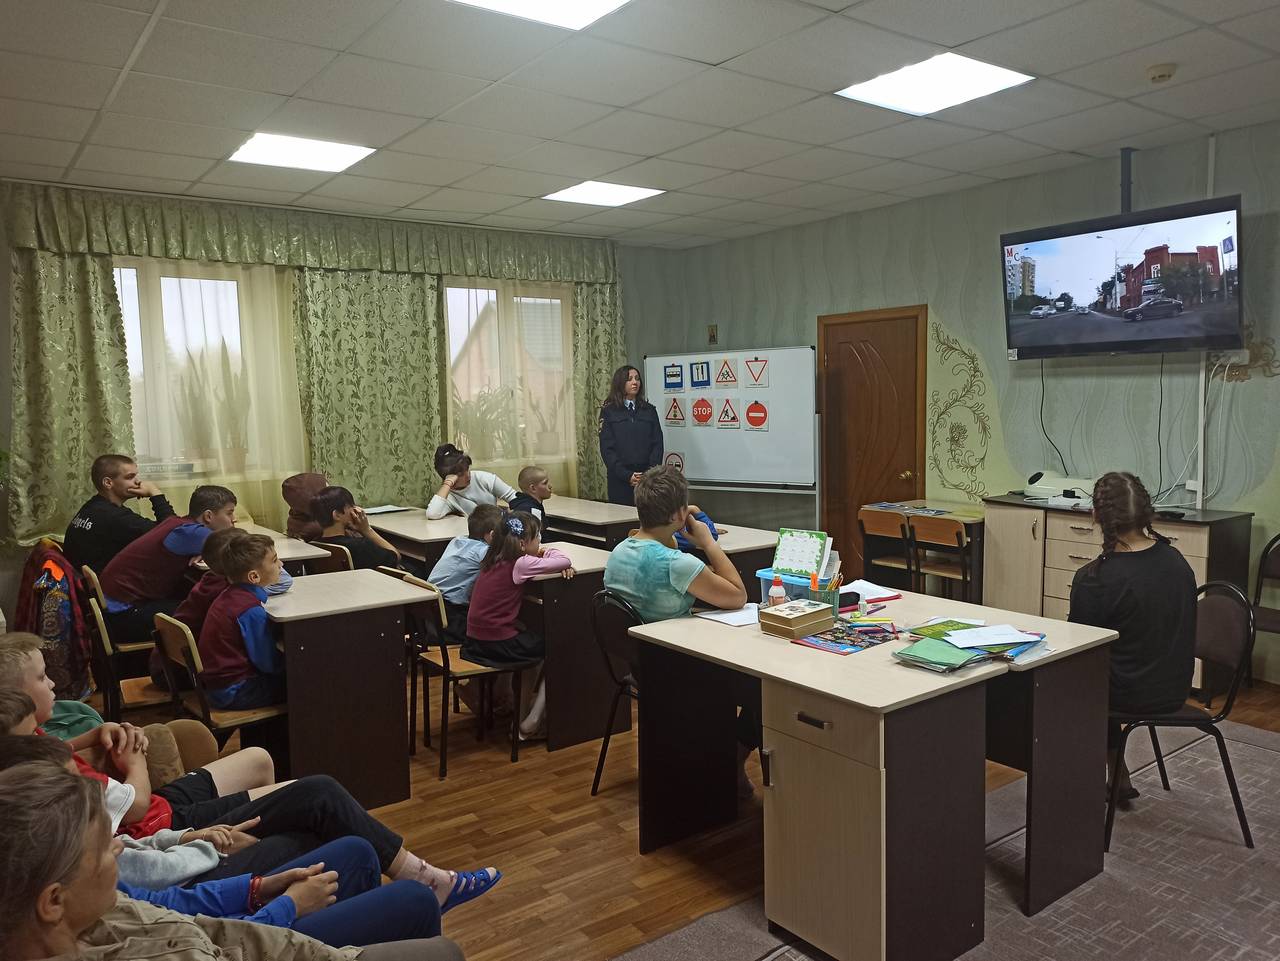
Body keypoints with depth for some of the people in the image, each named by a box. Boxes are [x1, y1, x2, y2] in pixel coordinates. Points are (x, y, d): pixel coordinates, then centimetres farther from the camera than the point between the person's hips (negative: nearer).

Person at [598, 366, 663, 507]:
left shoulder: (649, 410, 12)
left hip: (647, 478, 2)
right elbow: (607, 448, -3)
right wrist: (627, 475, -13)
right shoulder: (608, 411, 4)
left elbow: (657, 444, 6)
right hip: (619, 479, -2)